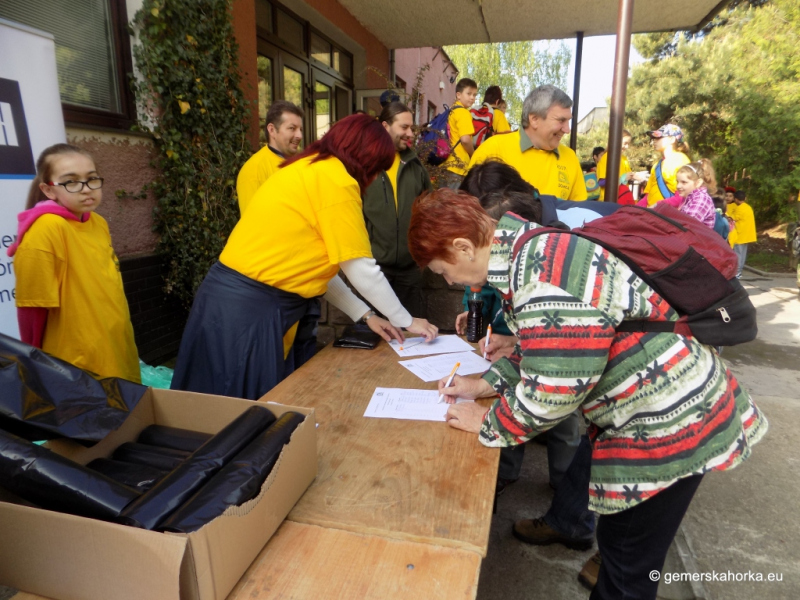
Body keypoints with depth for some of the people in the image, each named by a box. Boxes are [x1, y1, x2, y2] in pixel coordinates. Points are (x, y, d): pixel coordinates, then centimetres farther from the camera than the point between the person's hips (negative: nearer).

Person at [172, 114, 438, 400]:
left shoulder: (308, 170, 14)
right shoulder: (335, 179, -14)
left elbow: (314, 264, 13)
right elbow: (362, 270, -13)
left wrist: (365, 315, 12)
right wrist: (406, 321, 1)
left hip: (239, 300, 9)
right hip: (250, 310, -9)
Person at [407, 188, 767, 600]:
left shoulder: (544, 278, -31)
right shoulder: (532, 249, 2)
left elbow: (553, 389, -27)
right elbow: (548, 348, 13)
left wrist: (488, 424, -10)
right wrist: (488, 383, 9)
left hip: (669, 423, -9)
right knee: (618, 542, 27)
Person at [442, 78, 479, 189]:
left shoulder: (451, 111, 17)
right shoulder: (463, 112, -9)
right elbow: (465, 139, -19)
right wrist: (473, 154, -2)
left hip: (448, 164, 9)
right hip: (457, 166, -9)